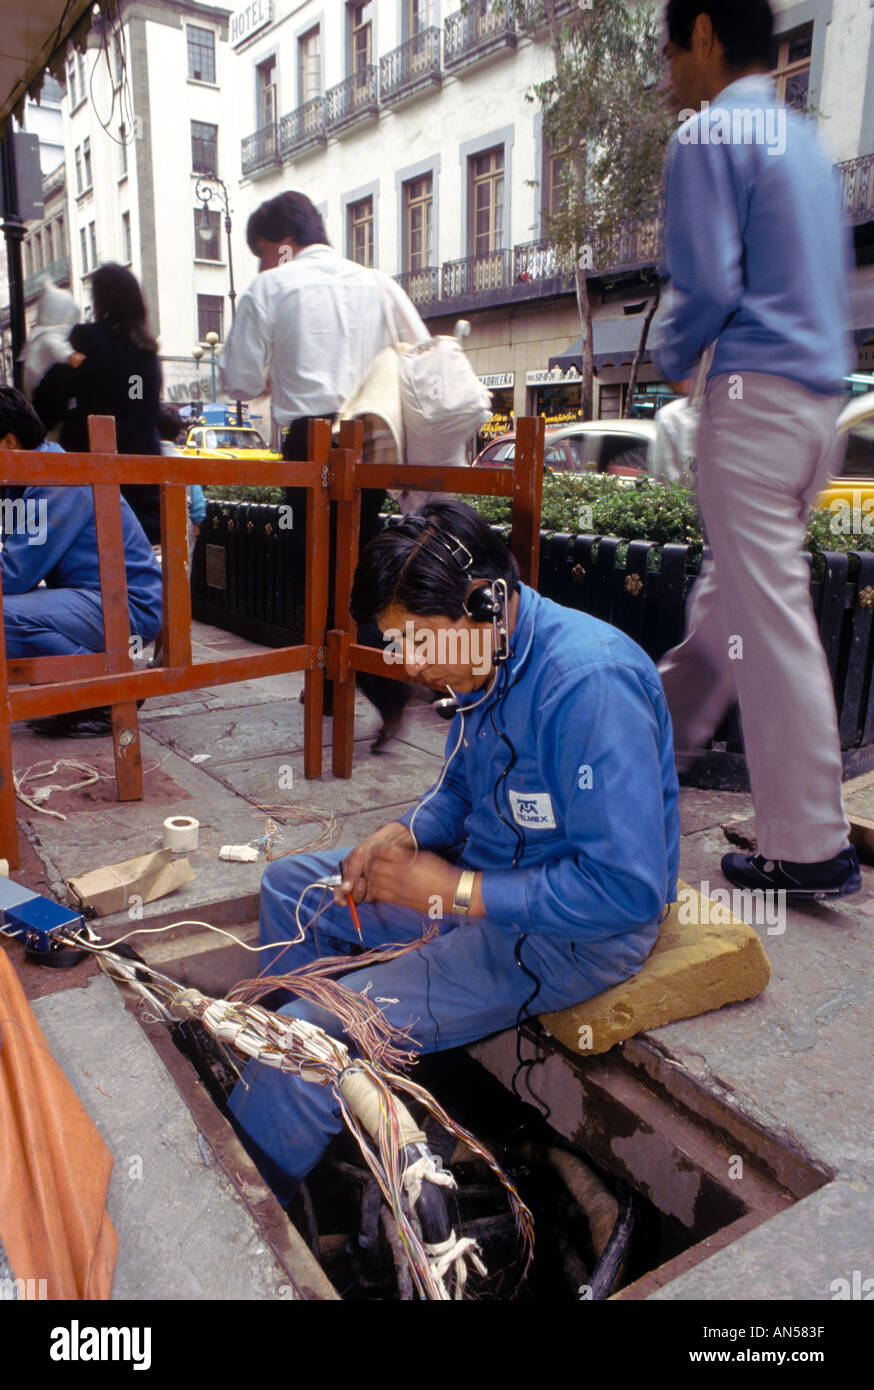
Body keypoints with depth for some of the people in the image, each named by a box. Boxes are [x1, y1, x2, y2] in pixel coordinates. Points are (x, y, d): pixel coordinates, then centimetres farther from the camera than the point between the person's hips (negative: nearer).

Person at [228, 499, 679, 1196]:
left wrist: (458, 891, -24)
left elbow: (628, 889, -29)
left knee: (313, 1040, -20)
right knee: (290, 887, 16)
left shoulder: (589, 683, -28)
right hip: (488, 876, 10)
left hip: (573, 932, -9)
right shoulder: (486, 661, 0)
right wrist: (404, 833, -6)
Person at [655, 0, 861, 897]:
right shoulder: (801, 137, 22)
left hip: (755, 393, -9)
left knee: (767, 615, -8)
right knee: (729, 591, 16)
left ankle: (808, 849, -3)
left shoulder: (709, 133, -5)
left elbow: (706, 281, -14)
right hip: (821, 392, 9)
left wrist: (673, 360, 6)